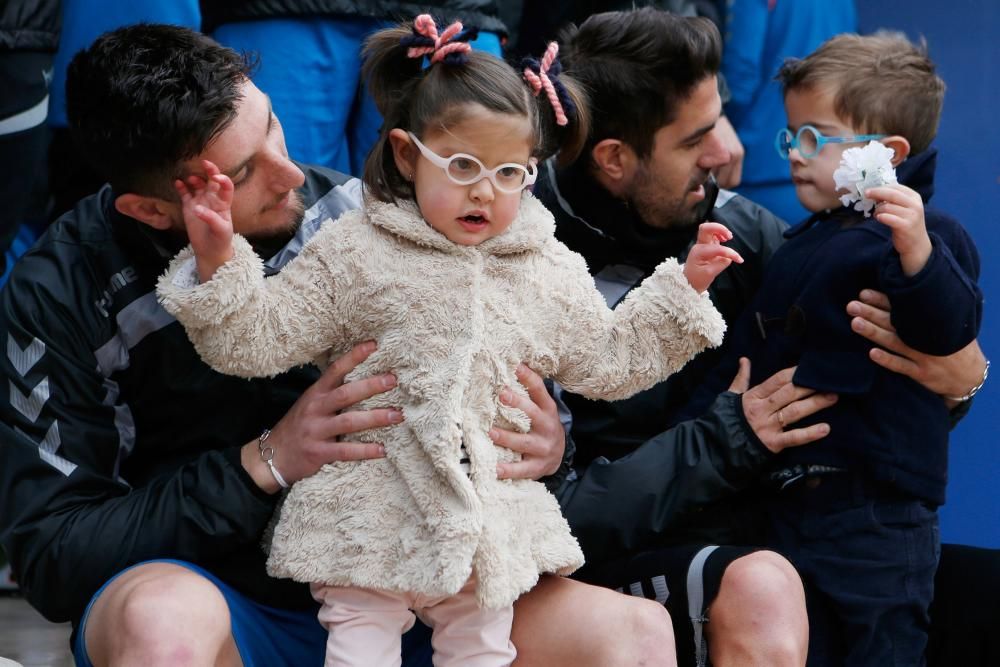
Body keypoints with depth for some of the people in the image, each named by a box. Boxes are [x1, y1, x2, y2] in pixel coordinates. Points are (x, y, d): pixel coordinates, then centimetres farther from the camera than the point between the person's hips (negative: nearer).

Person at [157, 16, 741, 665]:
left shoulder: (550, 273, 6)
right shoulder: (354, 253, -5)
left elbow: (610, 361, 17)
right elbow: (257, 340, -6)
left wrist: (681, 291, 10)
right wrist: (216, 263, -21)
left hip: (488, 531, 3)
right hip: (370, 527, -3)